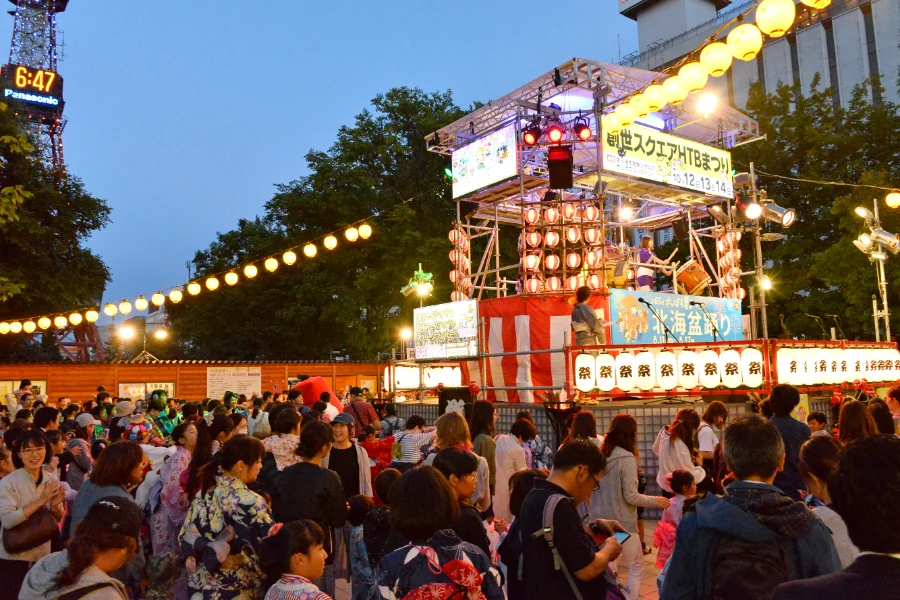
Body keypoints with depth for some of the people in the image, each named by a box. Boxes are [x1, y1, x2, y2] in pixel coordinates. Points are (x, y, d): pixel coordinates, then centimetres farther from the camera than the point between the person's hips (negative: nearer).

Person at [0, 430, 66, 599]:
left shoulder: (52, 480, -1)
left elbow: (59, 519, 5)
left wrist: (55, 506, -17)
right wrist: (41, 501, -29)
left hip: (44, 555, 4)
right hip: (14, 558, -4)